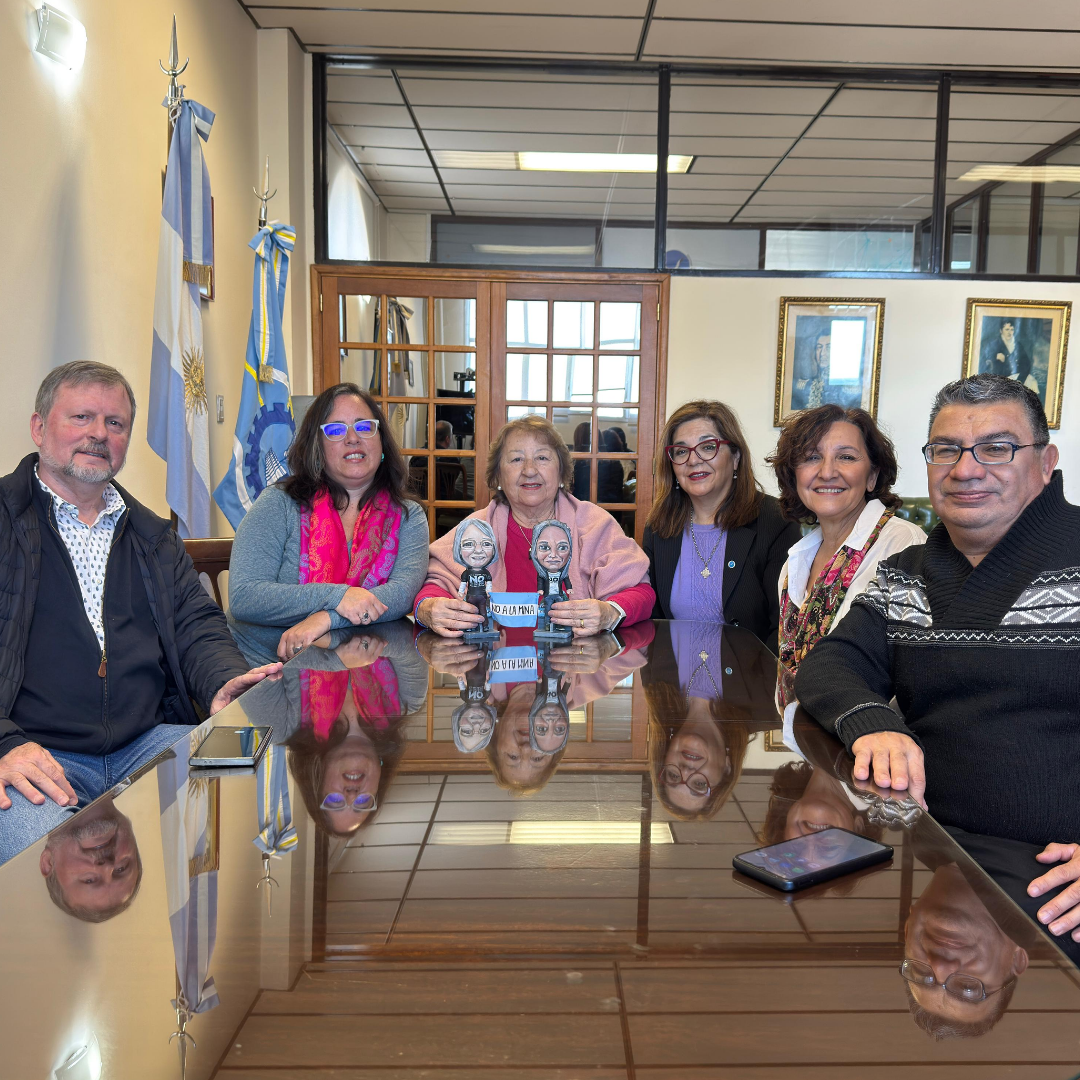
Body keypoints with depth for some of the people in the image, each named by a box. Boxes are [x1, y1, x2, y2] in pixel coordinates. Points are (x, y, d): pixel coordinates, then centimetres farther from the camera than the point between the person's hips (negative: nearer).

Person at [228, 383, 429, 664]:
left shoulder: (407, 516, 7)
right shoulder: (279, 504, 0)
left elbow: (404, 590, -10)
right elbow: (242, 598, -10)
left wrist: (327, 619, -25)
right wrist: (335, 596, -22)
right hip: (263, 667, -3)